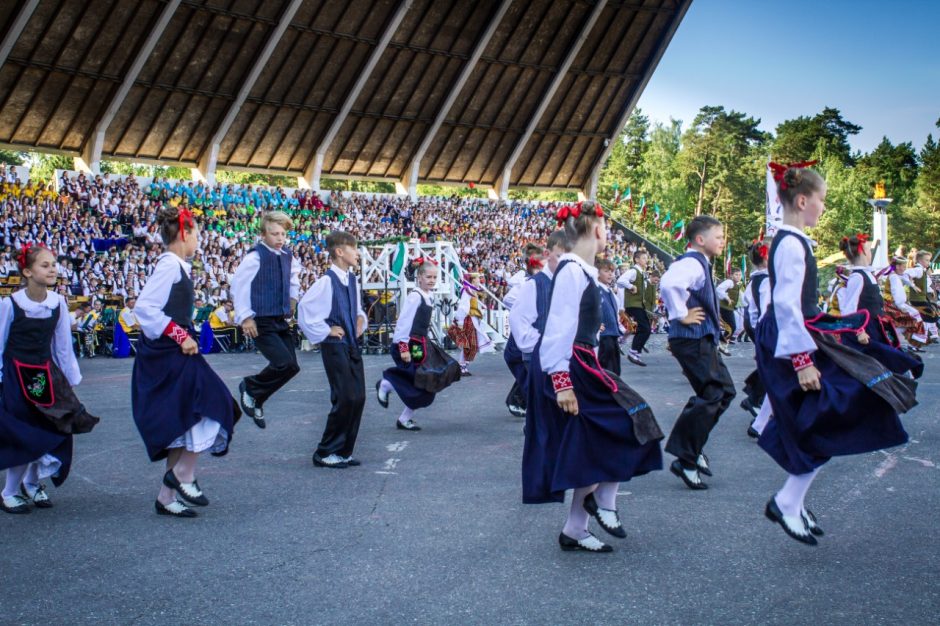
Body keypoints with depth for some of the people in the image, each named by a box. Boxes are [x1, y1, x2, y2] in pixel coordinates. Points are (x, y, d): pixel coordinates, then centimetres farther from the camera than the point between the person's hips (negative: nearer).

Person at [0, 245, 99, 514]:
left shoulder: (58, 303, -5)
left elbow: (63, 346, 3)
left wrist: (71, 381, 5)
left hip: (46, 374, 4)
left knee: (54, 432, 2)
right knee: (23, 437, -4)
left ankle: (32, 483, 25)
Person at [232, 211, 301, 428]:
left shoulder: (287, 256, 7)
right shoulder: (256, 256, -14)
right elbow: (239, 285, -13)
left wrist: (293, 298, 20)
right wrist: (245, 317, -13)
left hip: (281, 320, 8)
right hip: (261, 322, -8)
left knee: (291, 366, 7)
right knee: (285, 365, -18)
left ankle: (256, 401, 26)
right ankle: (249, 387, 9)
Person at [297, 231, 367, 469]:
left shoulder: (352, 279, 10)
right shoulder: (327, 281, -15)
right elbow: (304, 308, -20)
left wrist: (361, 319, 6)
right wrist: (324, 332, -13)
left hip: (352, 344, 8)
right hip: (335, 345, -8)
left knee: (358, 398, 6)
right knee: (345, 399, -10)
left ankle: (343, 452, 16)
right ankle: (325, 453, 3)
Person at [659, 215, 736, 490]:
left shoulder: (700, 264, 16)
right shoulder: (692, 263, -17)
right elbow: (668, 283, -38)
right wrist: (681, 316, -26)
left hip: (702, 340, 11)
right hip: (693, 340, -11)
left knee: (724, 390, 16)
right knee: (713, 395, -10)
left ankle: (693, 448, 22)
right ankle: (685, 460, -4)